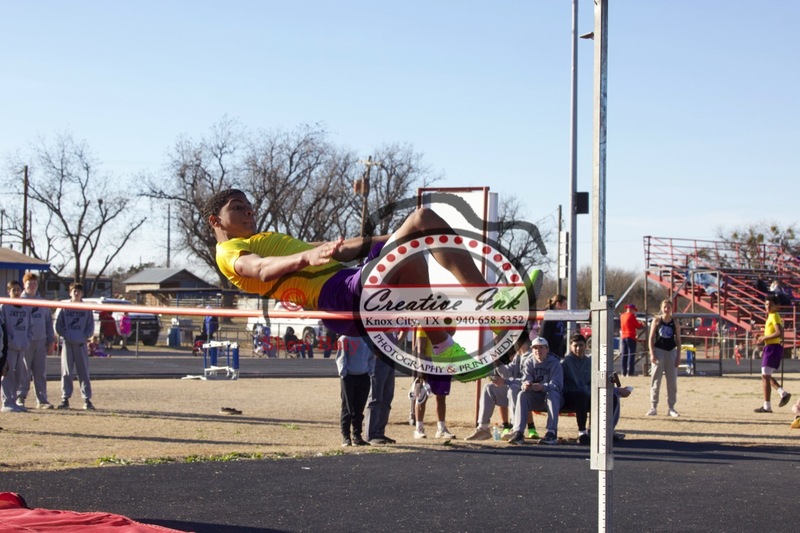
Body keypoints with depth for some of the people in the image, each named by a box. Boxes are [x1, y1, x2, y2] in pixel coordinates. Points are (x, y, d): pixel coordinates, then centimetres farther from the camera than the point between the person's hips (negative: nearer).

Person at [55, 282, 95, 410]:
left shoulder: (87, 309, 7)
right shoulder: (65, 308, 7)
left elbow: (91, 327, 7)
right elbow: (58, 325, 7)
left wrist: (85, 337, -8)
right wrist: (65, 335, -6)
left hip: (81, 344, 0)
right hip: (67, 343, 0)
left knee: (84, 372, -2)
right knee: (66, 372, 2)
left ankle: (87, 400, -2)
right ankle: (65, 399, 5)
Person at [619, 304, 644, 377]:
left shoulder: (622, 316, 12)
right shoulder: (631, 316, -10)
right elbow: (637, 325, -6)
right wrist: (642, 325, 16)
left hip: (623, 337, 7)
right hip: (631, 337, -7)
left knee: (624, 355, 9)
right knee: (631, 354, -6)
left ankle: (624, 372, 9)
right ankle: (630, 372, -11)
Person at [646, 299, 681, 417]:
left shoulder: (675, 321, 4)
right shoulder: (657, 320, 0)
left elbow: (678, 339, 5)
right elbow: (651, 338, -1)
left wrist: (678, 356, -1)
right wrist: (652, 353, -10)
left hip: (671, 351, 2)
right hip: (658, 351, -2)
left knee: (672, 381, 3)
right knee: (655, 380, -2)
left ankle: (671, 407, 11)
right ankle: (653, 407, 2)